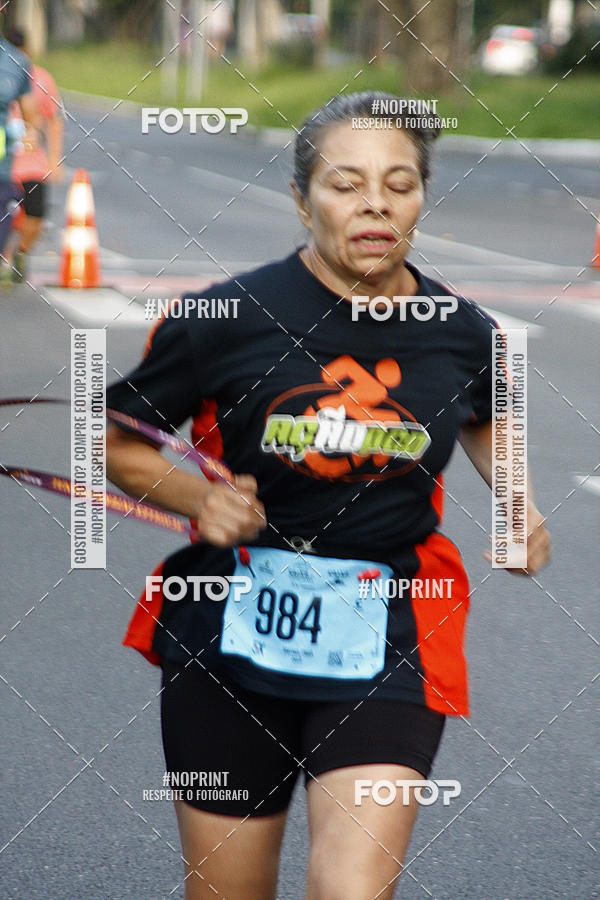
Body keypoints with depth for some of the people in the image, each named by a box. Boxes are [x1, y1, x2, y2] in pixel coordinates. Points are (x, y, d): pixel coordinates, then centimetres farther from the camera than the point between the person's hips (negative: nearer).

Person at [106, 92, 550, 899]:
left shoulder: (462, 334, 1)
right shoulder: (225, 318, -9)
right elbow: (122, 446, 3)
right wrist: (199, 498, -15)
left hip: (386, 649, 1)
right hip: (232, 639, 0)